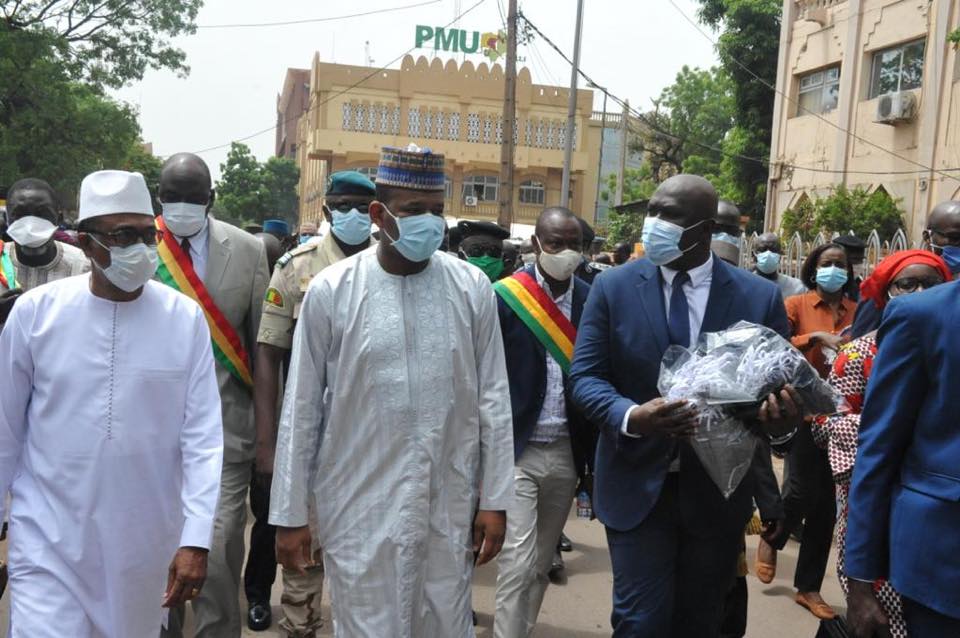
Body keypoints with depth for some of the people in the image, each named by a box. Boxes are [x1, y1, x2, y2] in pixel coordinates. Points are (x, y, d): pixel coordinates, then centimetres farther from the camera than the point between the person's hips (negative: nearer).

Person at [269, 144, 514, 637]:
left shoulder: (473, 288, -1)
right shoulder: (331, 290, -6)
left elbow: (493, 400, 4)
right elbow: (301, 410, -1)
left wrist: (495, 500, 3)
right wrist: (290, 513, 1)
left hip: (450, 510, 2)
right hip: (360, 510, -2)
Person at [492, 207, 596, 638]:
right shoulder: (504, 297, -8)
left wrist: (596, 456, 7)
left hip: (567, 452, 4)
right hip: (517, 451, -4)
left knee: (541, 565, 15)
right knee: (517, 563, -5)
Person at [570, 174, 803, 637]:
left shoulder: (759, 297, -4)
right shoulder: (613, 287, -5)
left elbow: (780, 384, 1)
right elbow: (585, 376, -7)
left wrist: (783, 422, -24)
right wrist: (631, 416, -28)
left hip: (718, 489, 2)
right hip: (638, 483, -1)